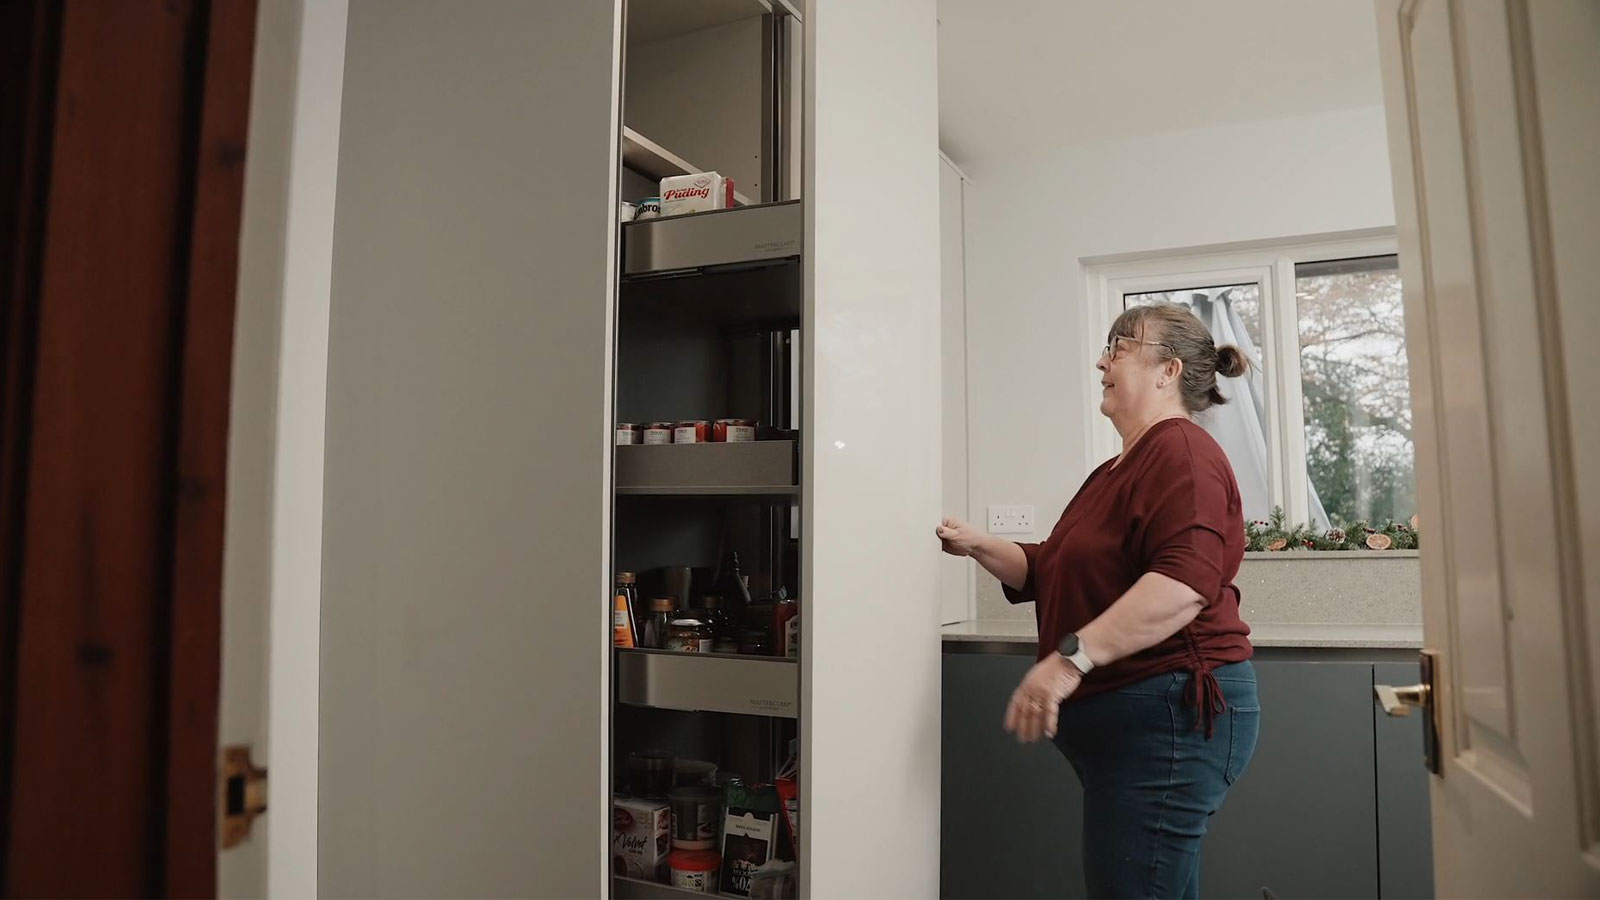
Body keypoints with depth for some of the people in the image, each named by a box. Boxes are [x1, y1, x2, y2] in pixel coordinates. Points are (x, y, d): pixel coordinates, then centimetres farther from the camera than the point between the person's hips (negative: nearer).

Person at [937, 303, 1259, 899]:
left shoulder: (1180, 452, -13)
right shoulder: (1117, 470, 19)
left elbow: (1187, 580, -29)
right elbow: (1051, 571, 25)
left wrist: (1072, 657, -33)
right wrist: (980, 548, 10)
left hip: (1169, 713, -10)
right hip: (1116, 716, 10)